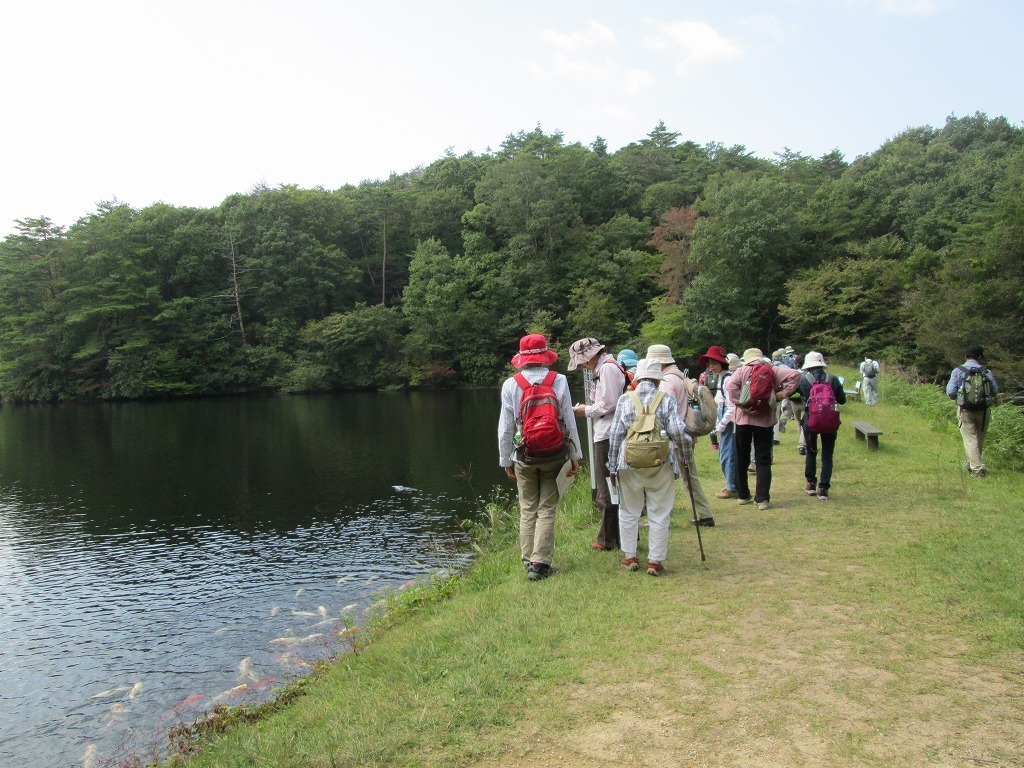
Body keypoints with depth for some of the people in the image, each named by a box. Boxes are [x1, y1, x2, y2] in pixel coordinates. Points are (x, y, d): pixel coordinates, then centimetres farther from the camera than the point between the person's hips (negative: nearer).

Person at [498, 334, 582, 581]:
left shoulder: (511, 385, -3)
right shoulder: (559, 381, -4)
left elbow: (505, 427, 0)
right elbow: (569, 421, -2)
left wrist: (506, 460, 10)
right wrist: (575, 456, 5)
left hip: (524, 458, 1)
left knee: (527, 511, 11)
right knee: (547, 510, 4)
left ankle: (528, 561, 15)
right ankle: (540, 562, 0)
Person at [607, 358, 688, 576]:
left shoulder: (625, 400, 2)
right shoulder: (667, 399, -1)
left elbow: (615, 435, 1)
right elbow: (677, 430, -10)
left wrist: (613, 466, 9)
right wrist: (685, 444, 13)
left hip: (630, 462, 1)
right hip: (661, 464, -1)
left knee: (629, 511, 15)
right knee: (659, 514, 8)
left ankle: (629, 556, 21)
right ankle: (655, 560, 12)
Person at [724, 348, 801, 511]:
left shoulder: (742, 370, -1)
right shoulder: (772, 370, 3)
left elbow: (730, 385, -19)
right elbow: (795, 375, -7)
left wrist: (740, 403, -14)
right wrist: (783, 393, -5)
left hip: (743, 419, 0)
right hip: (765, 420, 1)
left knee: (742, 459, 13)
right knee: (763, 461, 6)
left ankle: (742, 495, 21)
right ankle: (762, 498, 0)